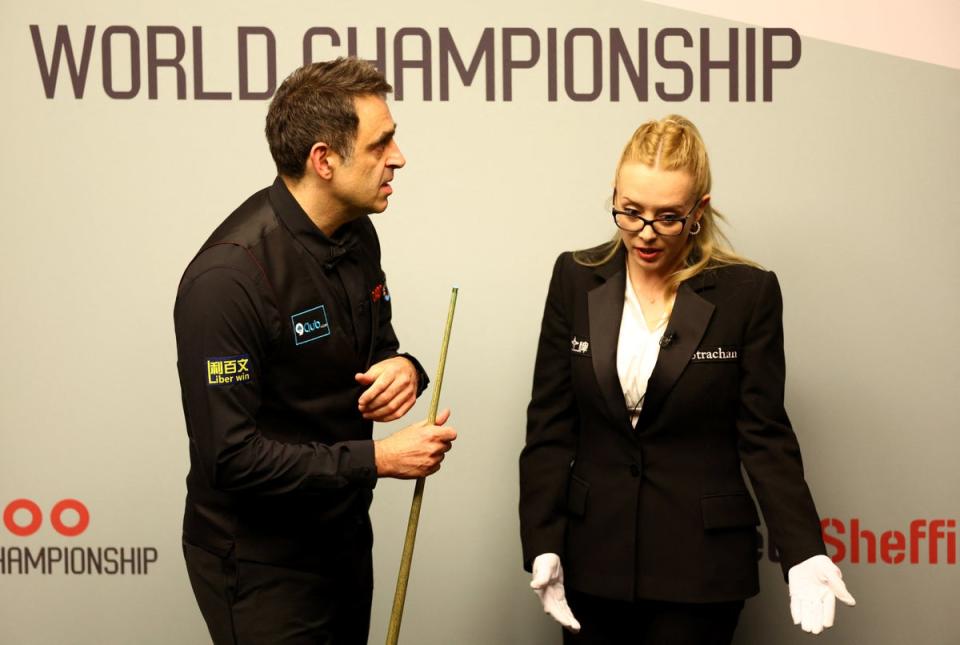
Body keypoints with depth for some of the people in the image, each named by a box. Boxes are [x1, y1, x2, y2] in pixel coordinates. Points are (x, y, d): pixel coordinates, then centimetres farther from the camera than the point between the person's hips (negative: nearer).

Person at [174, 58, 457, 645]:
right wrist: (377, 460, -24)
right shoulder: (228, 277, -26)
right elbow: (230, 456, -26)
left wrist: (403, 368, -10)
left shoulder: (357, 234, -1)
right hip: (261, 561, -8)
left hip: (346, 534, 8)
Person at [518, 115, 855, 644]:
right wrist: (541, 545, -5)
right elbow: (549, 425, 1)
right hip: (594, 559, 2)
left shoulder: (748, 293, -5)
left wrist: (804, 553, -14)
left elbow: (765, 437, -3)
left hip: (701, 566, -2)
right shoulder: (576, 279, 1)